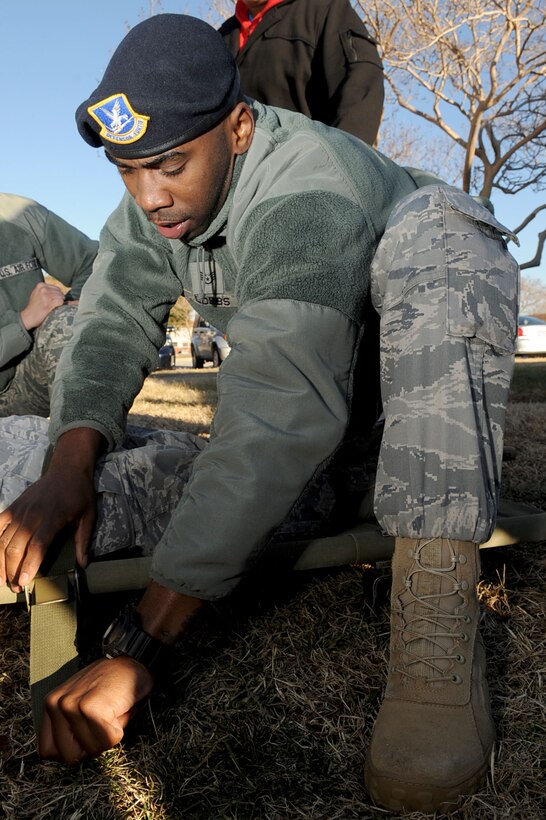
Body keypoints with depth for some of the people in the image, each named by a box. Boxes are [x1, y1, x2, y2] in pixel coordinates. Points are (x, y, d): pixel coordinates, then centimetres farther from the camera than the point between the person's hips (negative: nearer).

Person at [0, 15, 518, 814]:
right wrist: (70, 463, -40)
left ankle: (437, 615, -41)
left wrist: (138, 646, -49)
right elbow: (110, 324, -19)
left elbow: (281, 416, -48)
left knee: (431, 269, -40)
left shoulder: (304, 197, -38)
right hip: (322, 336, 6)